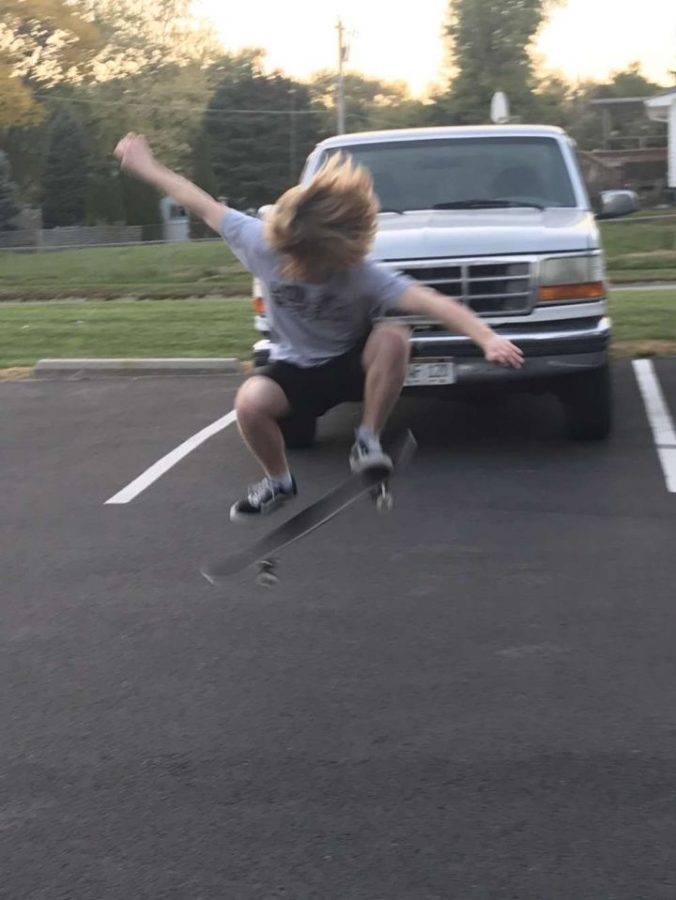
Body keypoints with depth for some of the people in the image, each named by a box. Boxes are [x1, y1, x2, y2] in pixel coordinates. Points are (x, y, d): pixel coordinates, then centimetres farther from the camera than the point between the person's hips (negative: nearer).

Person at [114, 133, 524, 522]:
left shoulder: (363, 276, -32)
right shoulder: (263, 242, -24)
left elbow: (431, 301, -45)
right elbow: (205, 206, -10)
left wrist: (488, 338, -61)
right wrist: (147, 167, 1)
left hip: (354, 359, -2)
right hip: (297, 366, 3)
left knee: (392, 338, -36)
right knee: (250, 402, -29)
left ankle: (368, 443, -15)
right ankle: (279, 482, 2)